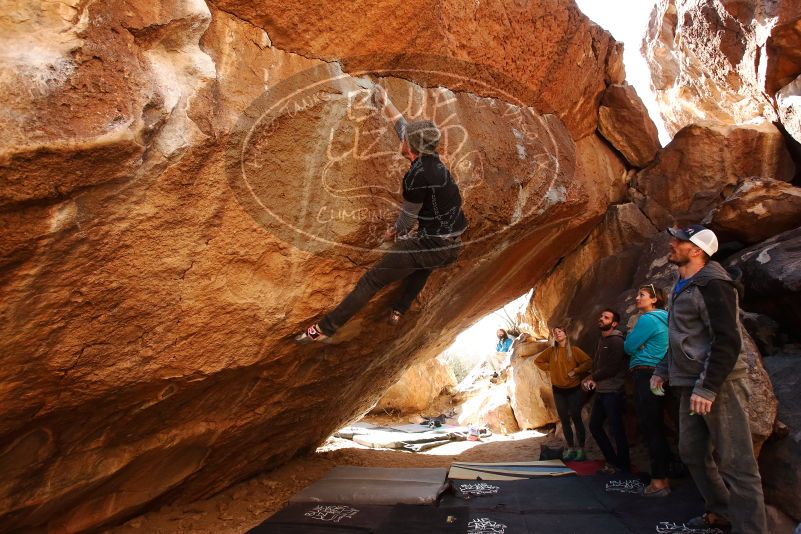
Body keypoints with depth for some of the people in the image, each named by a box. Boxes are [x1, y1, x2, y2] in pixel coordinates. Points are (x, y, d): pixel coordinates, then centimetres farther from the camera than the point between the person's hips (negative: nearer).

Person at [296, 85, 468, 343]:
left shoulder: (417, 176, -17)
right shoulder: (434, 161, 8)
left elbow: (407, 220, -6)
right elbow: (404, 126, 23)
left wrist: (393, 232, 14)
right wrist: (386, 105, 34)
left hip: (429, 246, -8)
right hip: (452, 247, 8)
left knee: (372, 279, -2)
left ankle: (326, 328, 2)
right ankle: (399, 310, 36)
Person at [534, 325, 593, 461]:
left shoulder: (574, 350, -6)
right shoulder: (551, 351, 1)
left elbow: (589, 362, -13)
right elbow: (538, 360, 12)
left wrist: (576, 371, -16)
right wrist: (549, 368, 1)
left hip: (573, 389, -3)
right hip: (558, 390, 3)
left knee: (576, 419, -1)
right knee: (564, 420, 9)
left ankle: (581, 449, 9)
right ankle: (571, 448, 19)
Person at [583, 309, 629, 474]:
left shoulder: (616, 341, -11)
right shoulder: (601, 341, 16)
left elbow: (612, 367, -19)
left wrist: (591, 377, -8)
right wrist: (592, 379, -3)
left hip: (612, 392, -9)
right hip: (600, 391, 9)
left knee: (616, 429, -1)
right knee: (594, 426, 13)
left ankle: (622, 464, 14)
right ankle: (612, 461, 25)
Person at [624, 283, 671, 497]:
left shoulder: (647, 319, -12)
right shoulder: (661, 319, 17)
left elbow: (629, 347, -8)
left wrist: (632, 333, 9)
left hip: (646, 376, -10)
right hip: (656, 376, 10)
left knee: (649, 428, -6)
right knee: (656, 428, 14)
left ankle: (659, 482, -1)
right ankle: (662, 478, 21)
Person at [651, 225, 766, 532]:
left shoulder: (711, 284, -15)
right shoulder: (683, 286, 15)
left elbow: (727, 341, -21)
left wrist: (707, 387, -24)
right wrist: (663, 370, 21)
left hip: (718, 385, -10)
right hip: (691, 385, 10)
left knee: (734, 463, -3)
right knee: (693, 453, 17)